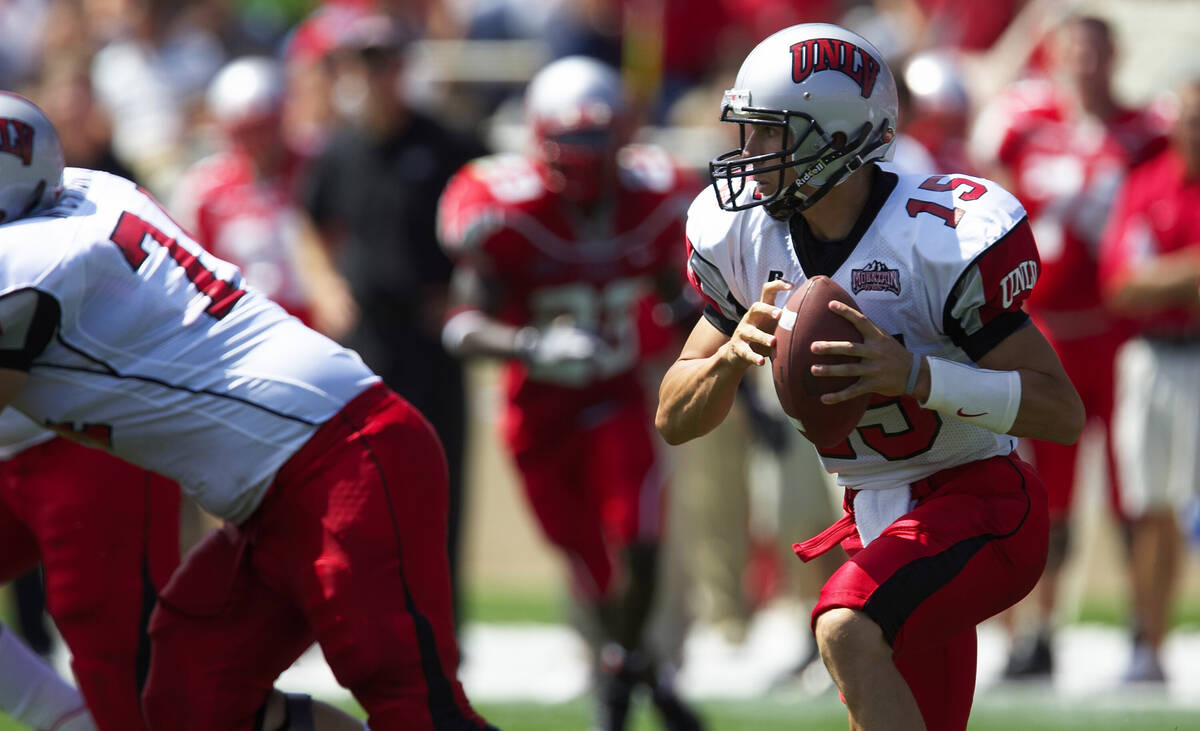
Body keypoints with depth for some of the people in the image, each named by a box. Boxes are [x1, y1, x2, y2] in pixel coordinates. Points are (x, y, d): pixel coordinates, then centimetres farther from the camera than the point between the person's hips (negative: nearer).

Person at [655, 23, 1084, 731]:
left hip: (978, 504, -7)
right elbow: (675, 420, 5)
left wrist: (913, 372, -34)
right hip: (873, 516, 7)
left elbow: (1063, 412, -21)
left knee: (848, 632, -32)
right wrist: (733, 352, -18)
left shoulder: (943, 239, -22)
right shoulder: (746, 237, -2)